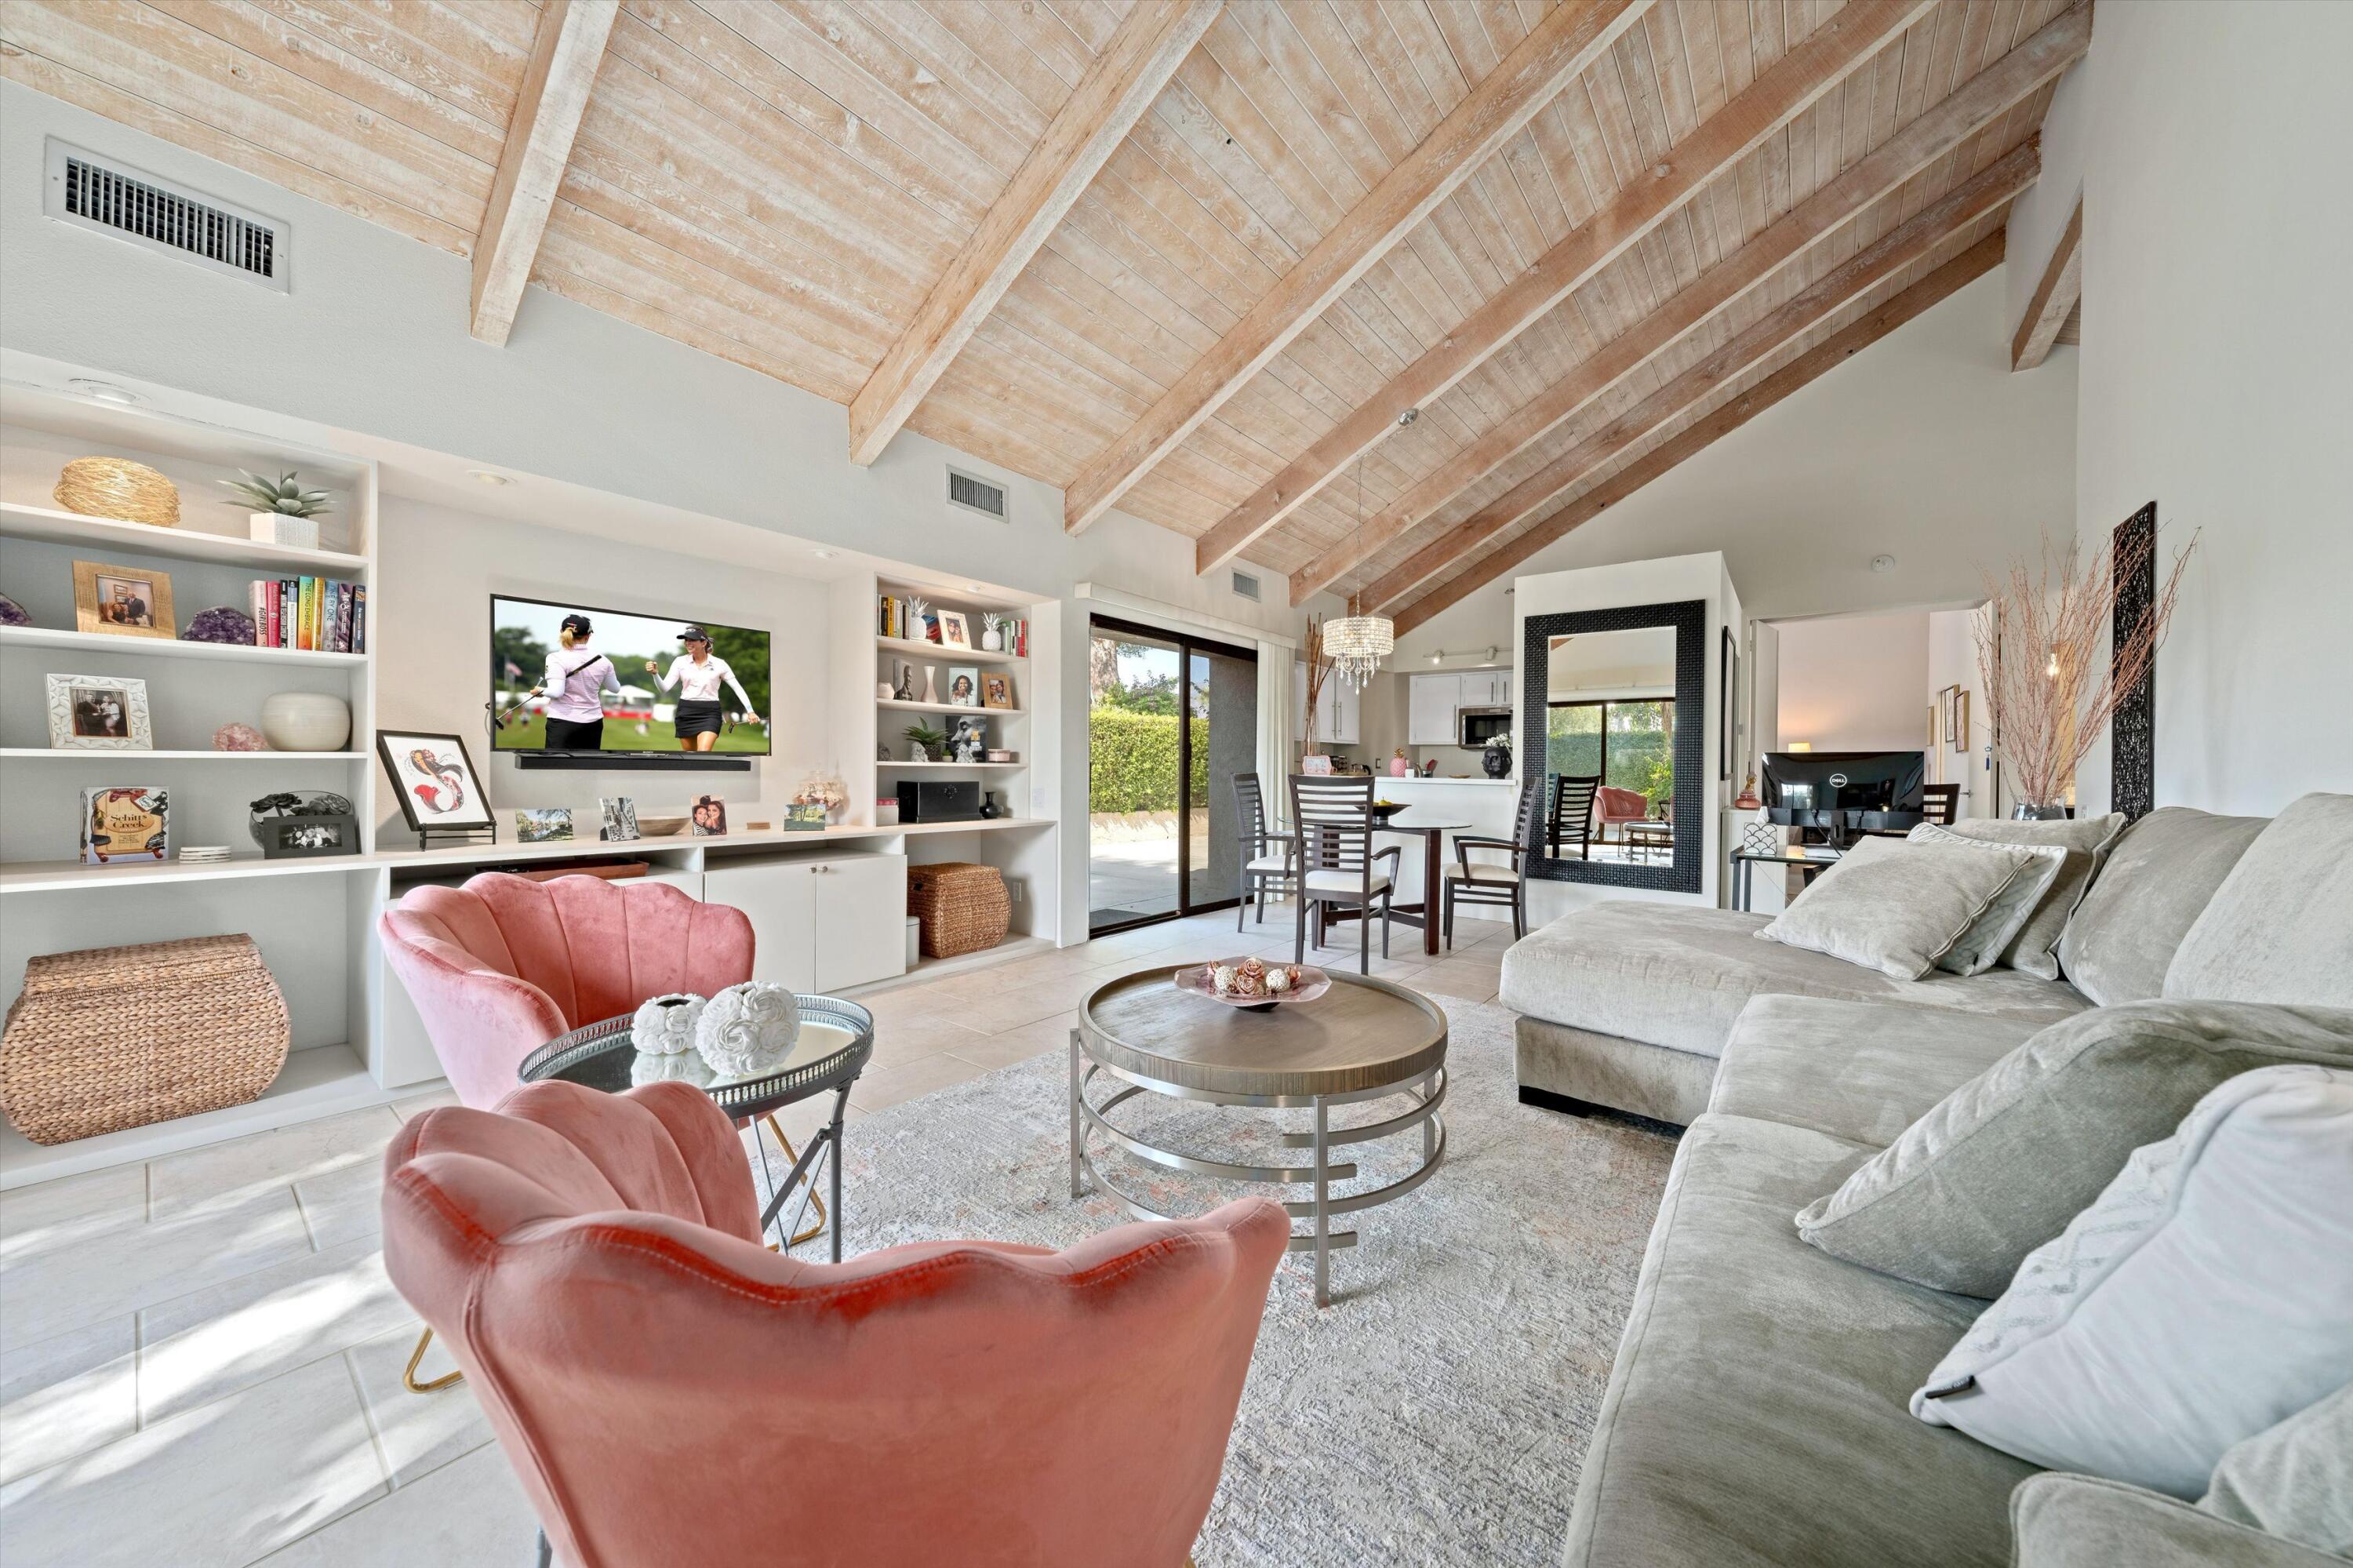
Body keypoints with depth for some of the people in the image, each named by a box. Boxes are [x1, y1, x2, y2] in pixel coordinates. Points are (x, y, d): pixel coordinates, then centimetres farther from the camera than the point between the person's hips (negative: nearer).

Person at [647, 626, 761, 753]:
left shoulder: (719, 664, -2)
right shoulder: (680, 661, 2)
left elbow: (737, 688, 1)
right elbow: (664, 688, -1)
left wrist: (750, 711, -6)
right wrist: (655, 673, -21)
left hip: (710, 713, -3)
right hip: (686, 712, 3)